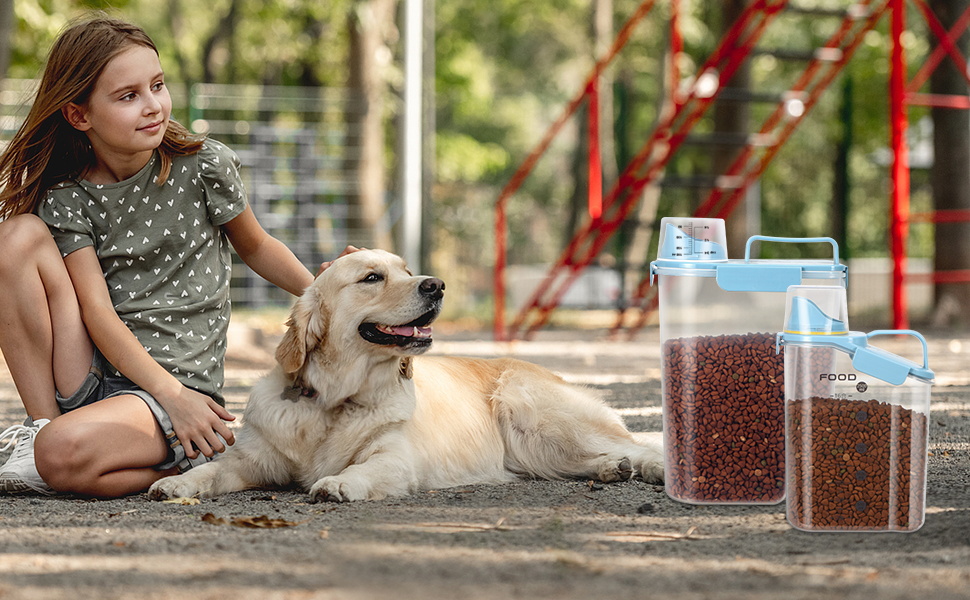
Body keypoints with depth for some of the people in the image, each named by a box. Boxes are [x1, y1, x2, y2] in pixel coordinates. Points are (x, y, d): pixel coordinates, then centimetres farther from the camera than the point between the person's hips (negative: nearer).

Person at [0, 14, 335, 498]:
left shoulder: (203, 166, -2)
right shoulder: (66, 198, 0)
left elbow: (255, 246, 14)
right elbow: (98, 313, -9)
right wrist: (172, 396, -23)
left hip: (183, 381, -4)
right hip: (96, 375, 4)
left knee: (64, 455, -36)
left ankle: (179, 461, -4)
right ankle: (44, 425, -11)